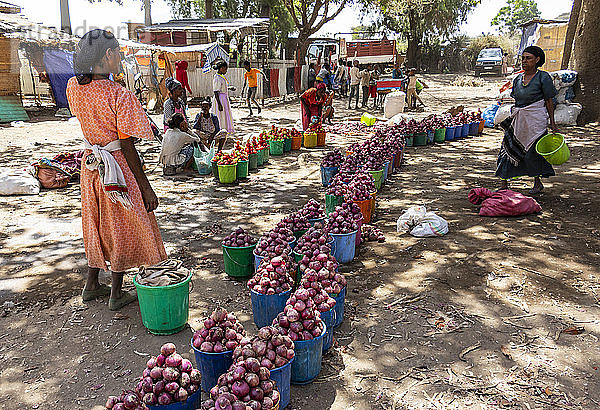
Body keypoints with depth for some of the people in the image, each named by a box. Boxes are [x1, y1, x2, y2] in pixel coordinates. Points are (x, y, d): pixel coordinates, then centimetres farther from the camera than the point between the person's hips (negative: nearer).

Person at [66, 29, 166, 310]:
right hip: (116, 168, -7)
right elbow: (128, 147, -20)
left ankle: (92, 284, 36)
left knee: (97, 224, 22)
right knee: (120, 229, 8)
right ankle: (117, 294, 21)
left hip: (91, 164, 7)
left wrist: (84, 65, 14)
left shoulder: (74, 87, -2)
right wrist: (146, 188, -14)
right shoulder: (120, 95, -20)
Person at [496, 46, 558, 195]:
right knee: (508, 149, -2)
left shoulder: (543, 77, -3)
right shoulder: (518, 79, 11)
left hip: (536, 120, -5)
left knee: (532, 153, 0)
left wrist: (552, 123, -4)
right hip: (518, 120, 5)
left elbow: (549, 102, -2)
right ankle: (504, 185, 5)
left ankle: (537, 182, 23)